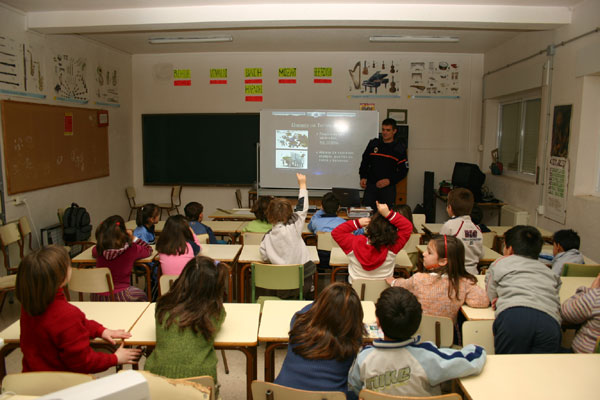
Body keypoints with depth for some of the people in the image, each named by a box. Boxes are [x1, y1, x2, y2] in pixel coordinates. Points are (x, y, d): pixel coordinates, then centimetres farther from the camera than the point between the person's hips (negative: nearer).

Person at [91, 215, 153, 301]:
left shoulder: (99, 250, -7)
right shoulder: (131, 249, -16)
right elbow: (148, 250, 4)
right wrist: (133, 238, 4)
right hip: (119, 296, -4)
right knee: (142, 295, 28)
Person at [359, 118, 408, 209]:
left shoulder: (399, 148, 1)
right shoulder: (373, 143, 7)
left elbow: (404, 170, 1)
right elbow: (365, 161, 14)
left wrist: (390, 180, -12)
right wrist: (363, 177, 0)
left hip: (388, 188, -1)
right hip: (371, 185, 2)